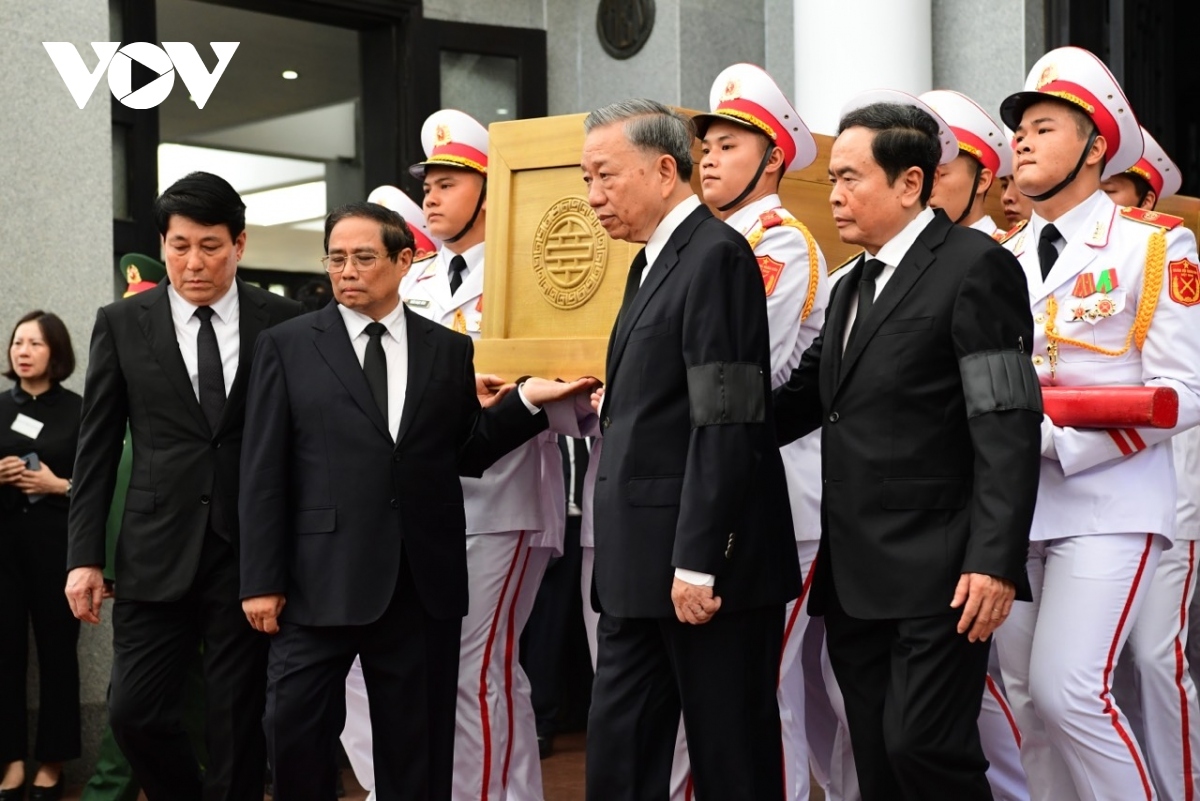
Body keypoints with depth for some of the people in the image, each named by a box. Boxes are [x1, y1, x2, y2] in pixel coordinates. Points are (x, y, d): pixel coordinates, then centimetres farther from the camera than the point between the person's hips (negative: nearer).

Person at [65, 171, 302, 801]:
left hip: (251, 551, -1)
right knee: (133, 711, 1)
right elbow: (97, 448, 5)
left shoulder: (282, 322, 0)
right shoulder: (121, 324, 3)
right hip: (158, 552, 1)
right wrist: (84, 556, 1)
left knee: (237, 720, 6)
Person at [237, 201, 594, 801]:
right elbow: (263, 472, -1)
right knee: (295, 727, -1)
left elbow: (465, 455, 10)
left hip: (424, 578, 2)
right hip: (322, 576, -2)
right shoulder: (287, 346, 3)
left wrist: (525, 403, -4)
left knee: (417, 739, 10)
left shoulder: (449, 350, 9)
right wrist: (262, 580, -6)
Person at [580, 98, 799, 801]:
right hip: (643, 566, 9)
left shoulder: (716, 255, -12)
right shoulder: (653, 262, 17)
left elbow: (726, 421, -20)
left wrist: (698, 563, -21)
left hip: (705, 561, -9)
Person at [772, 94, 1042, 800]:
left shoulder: (976, 267, -7)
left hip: (937, 575, -8)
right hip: (855, 580, 8)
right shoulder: (852, 287, 21)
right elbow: (804, 399, 18)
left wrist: (995, 561, -21)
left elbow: (1008, 428, -15)